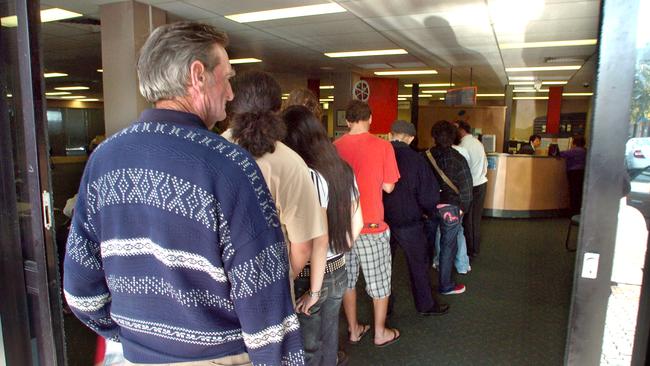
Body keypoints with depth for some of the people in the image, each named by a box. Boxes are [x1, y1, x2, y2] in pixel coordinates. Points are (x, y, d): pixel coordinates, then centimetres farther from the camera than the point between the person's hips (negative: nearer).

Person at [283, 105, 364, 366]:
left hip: (310, 276, -7)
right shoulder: (343, 169, 3)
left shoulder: (308, 176, -20)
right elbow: (356, 224, 10)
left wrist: (314, 289, -14)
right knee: (329, 337, 23)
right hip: (339, 270, 7)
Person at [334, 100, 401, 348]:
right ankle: (380, 333, 28)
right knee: (379, 281, 13)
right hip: (371, 225, -3)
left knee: (347, 278, 17)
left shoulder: (335, 147, -4)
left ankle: (354, 330, 31)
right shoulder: (382, 146, -11)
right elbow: (388, 187, -7)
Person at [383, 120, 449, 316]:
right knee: (419, 264, 14)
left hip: (382, 220, 3)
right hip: (408, 221, -3)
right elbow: (429, 195, -12)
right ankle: (426, 304, 27)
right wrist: (429, 211, 9)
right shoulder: (416, 159, -16)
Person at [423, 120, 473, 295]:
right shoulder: (458, 159, -9)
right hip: (450, 207, -3)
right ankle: (445, 285, 17)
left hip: (429, 206, 3)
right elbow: (466, 186, -10)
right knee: (448, 246, 8)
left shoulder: (425, 156, -3)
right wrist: (462, 208, 1)